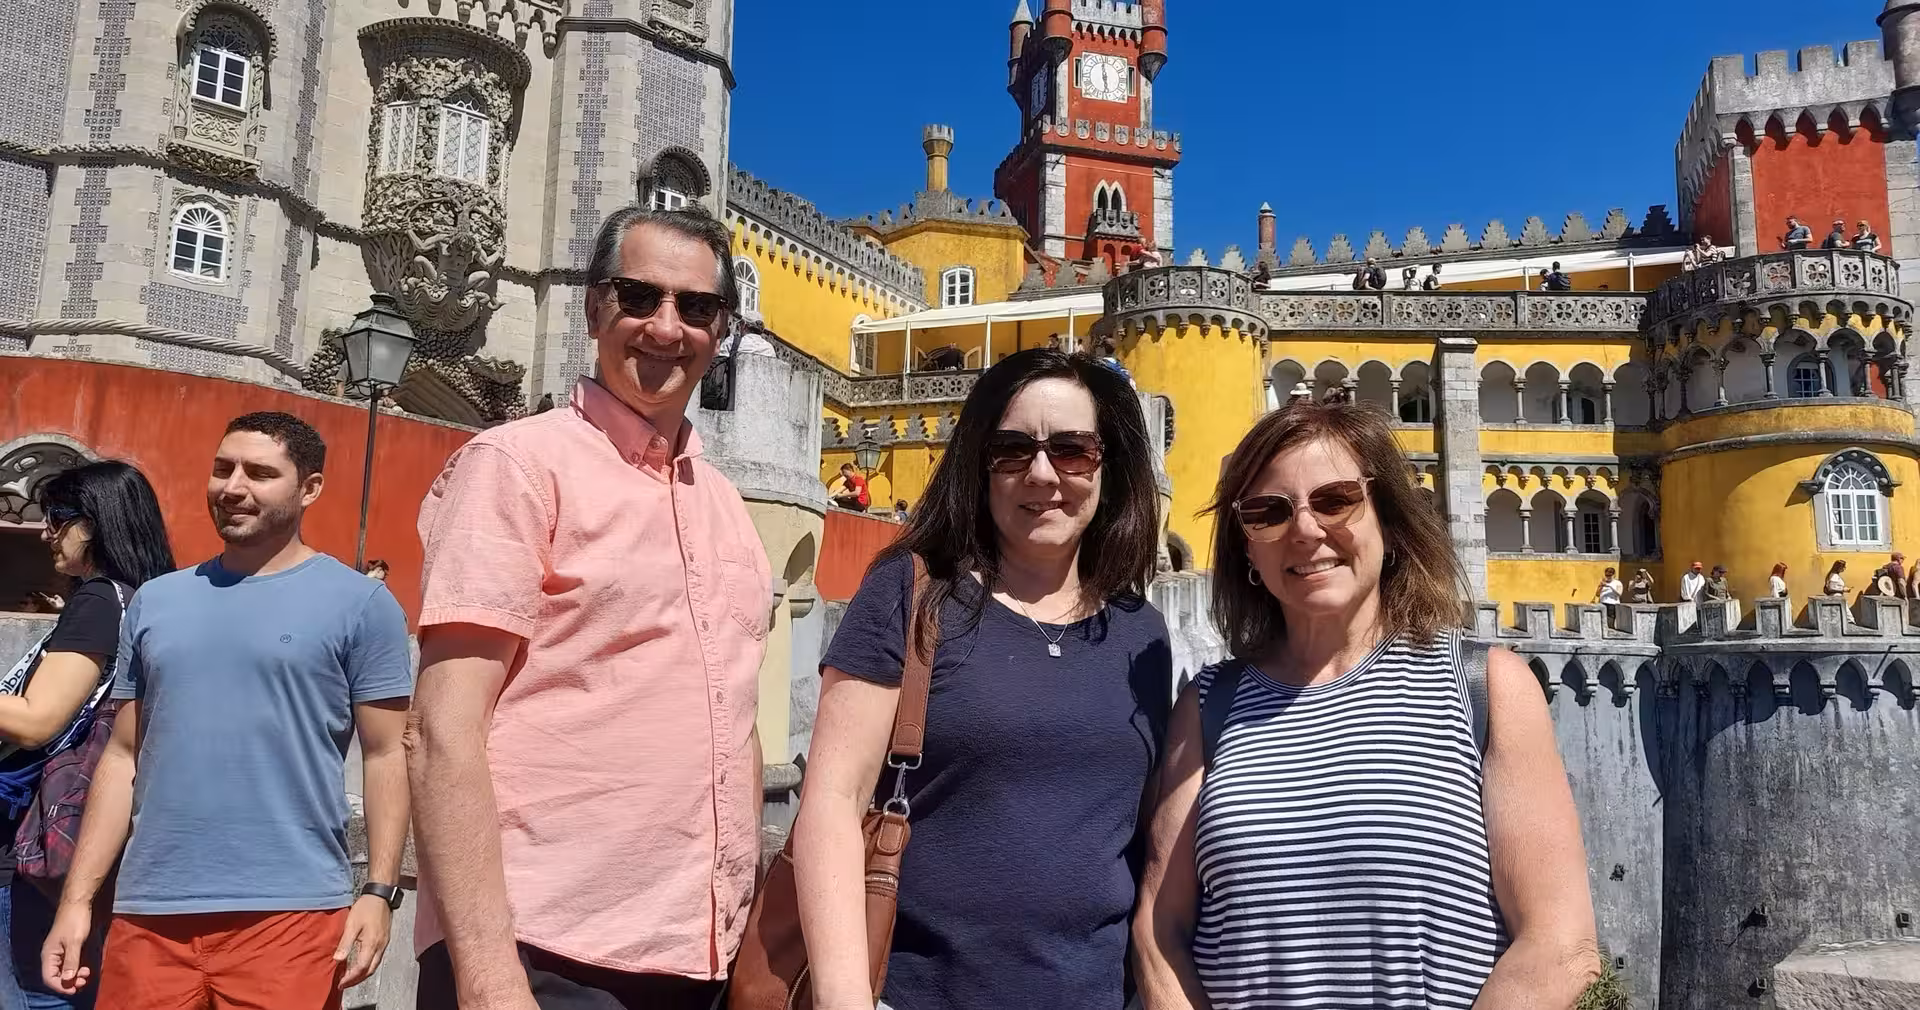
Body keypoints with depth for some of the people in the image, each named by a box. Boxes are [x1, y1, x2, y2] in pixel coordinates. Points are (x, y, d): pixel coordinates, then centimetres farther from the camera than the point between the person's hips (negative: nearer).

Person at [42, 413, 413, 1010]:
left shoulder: (359, 603, -2)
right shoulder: (155, 601, 12)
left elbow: (385, 756, -4)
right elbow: (124, 757, 14)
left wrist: (379, 891, -12)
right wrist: (77, 899, 10)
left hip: (290, 911, -4)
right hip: (148, 912, 4)